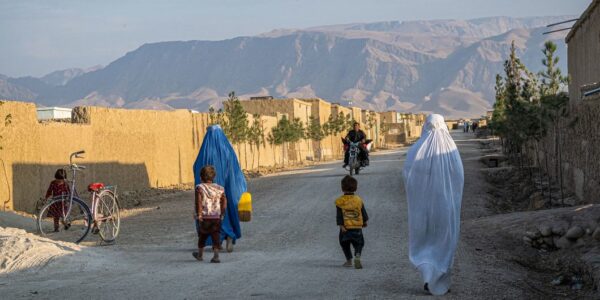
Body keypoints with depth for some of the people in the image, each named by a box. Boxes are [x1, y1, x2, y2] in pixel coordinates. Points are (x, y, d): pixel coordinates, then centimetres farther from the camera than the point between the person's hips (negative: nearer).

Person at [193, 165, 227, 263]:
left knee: (202, 236, 16)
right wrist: (222, 214, 12)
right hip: (216, 217, 2)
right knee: (216, 237, 1)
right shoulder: (219, 188, 4)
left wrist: (199, 215, -9)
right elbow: (224, 202, 3)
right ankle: (216, 255, -13)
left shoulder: (200, 188, -7)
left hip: (204, 217, -2)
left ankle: (200, 254, 32)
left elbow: (198, 202, -14)